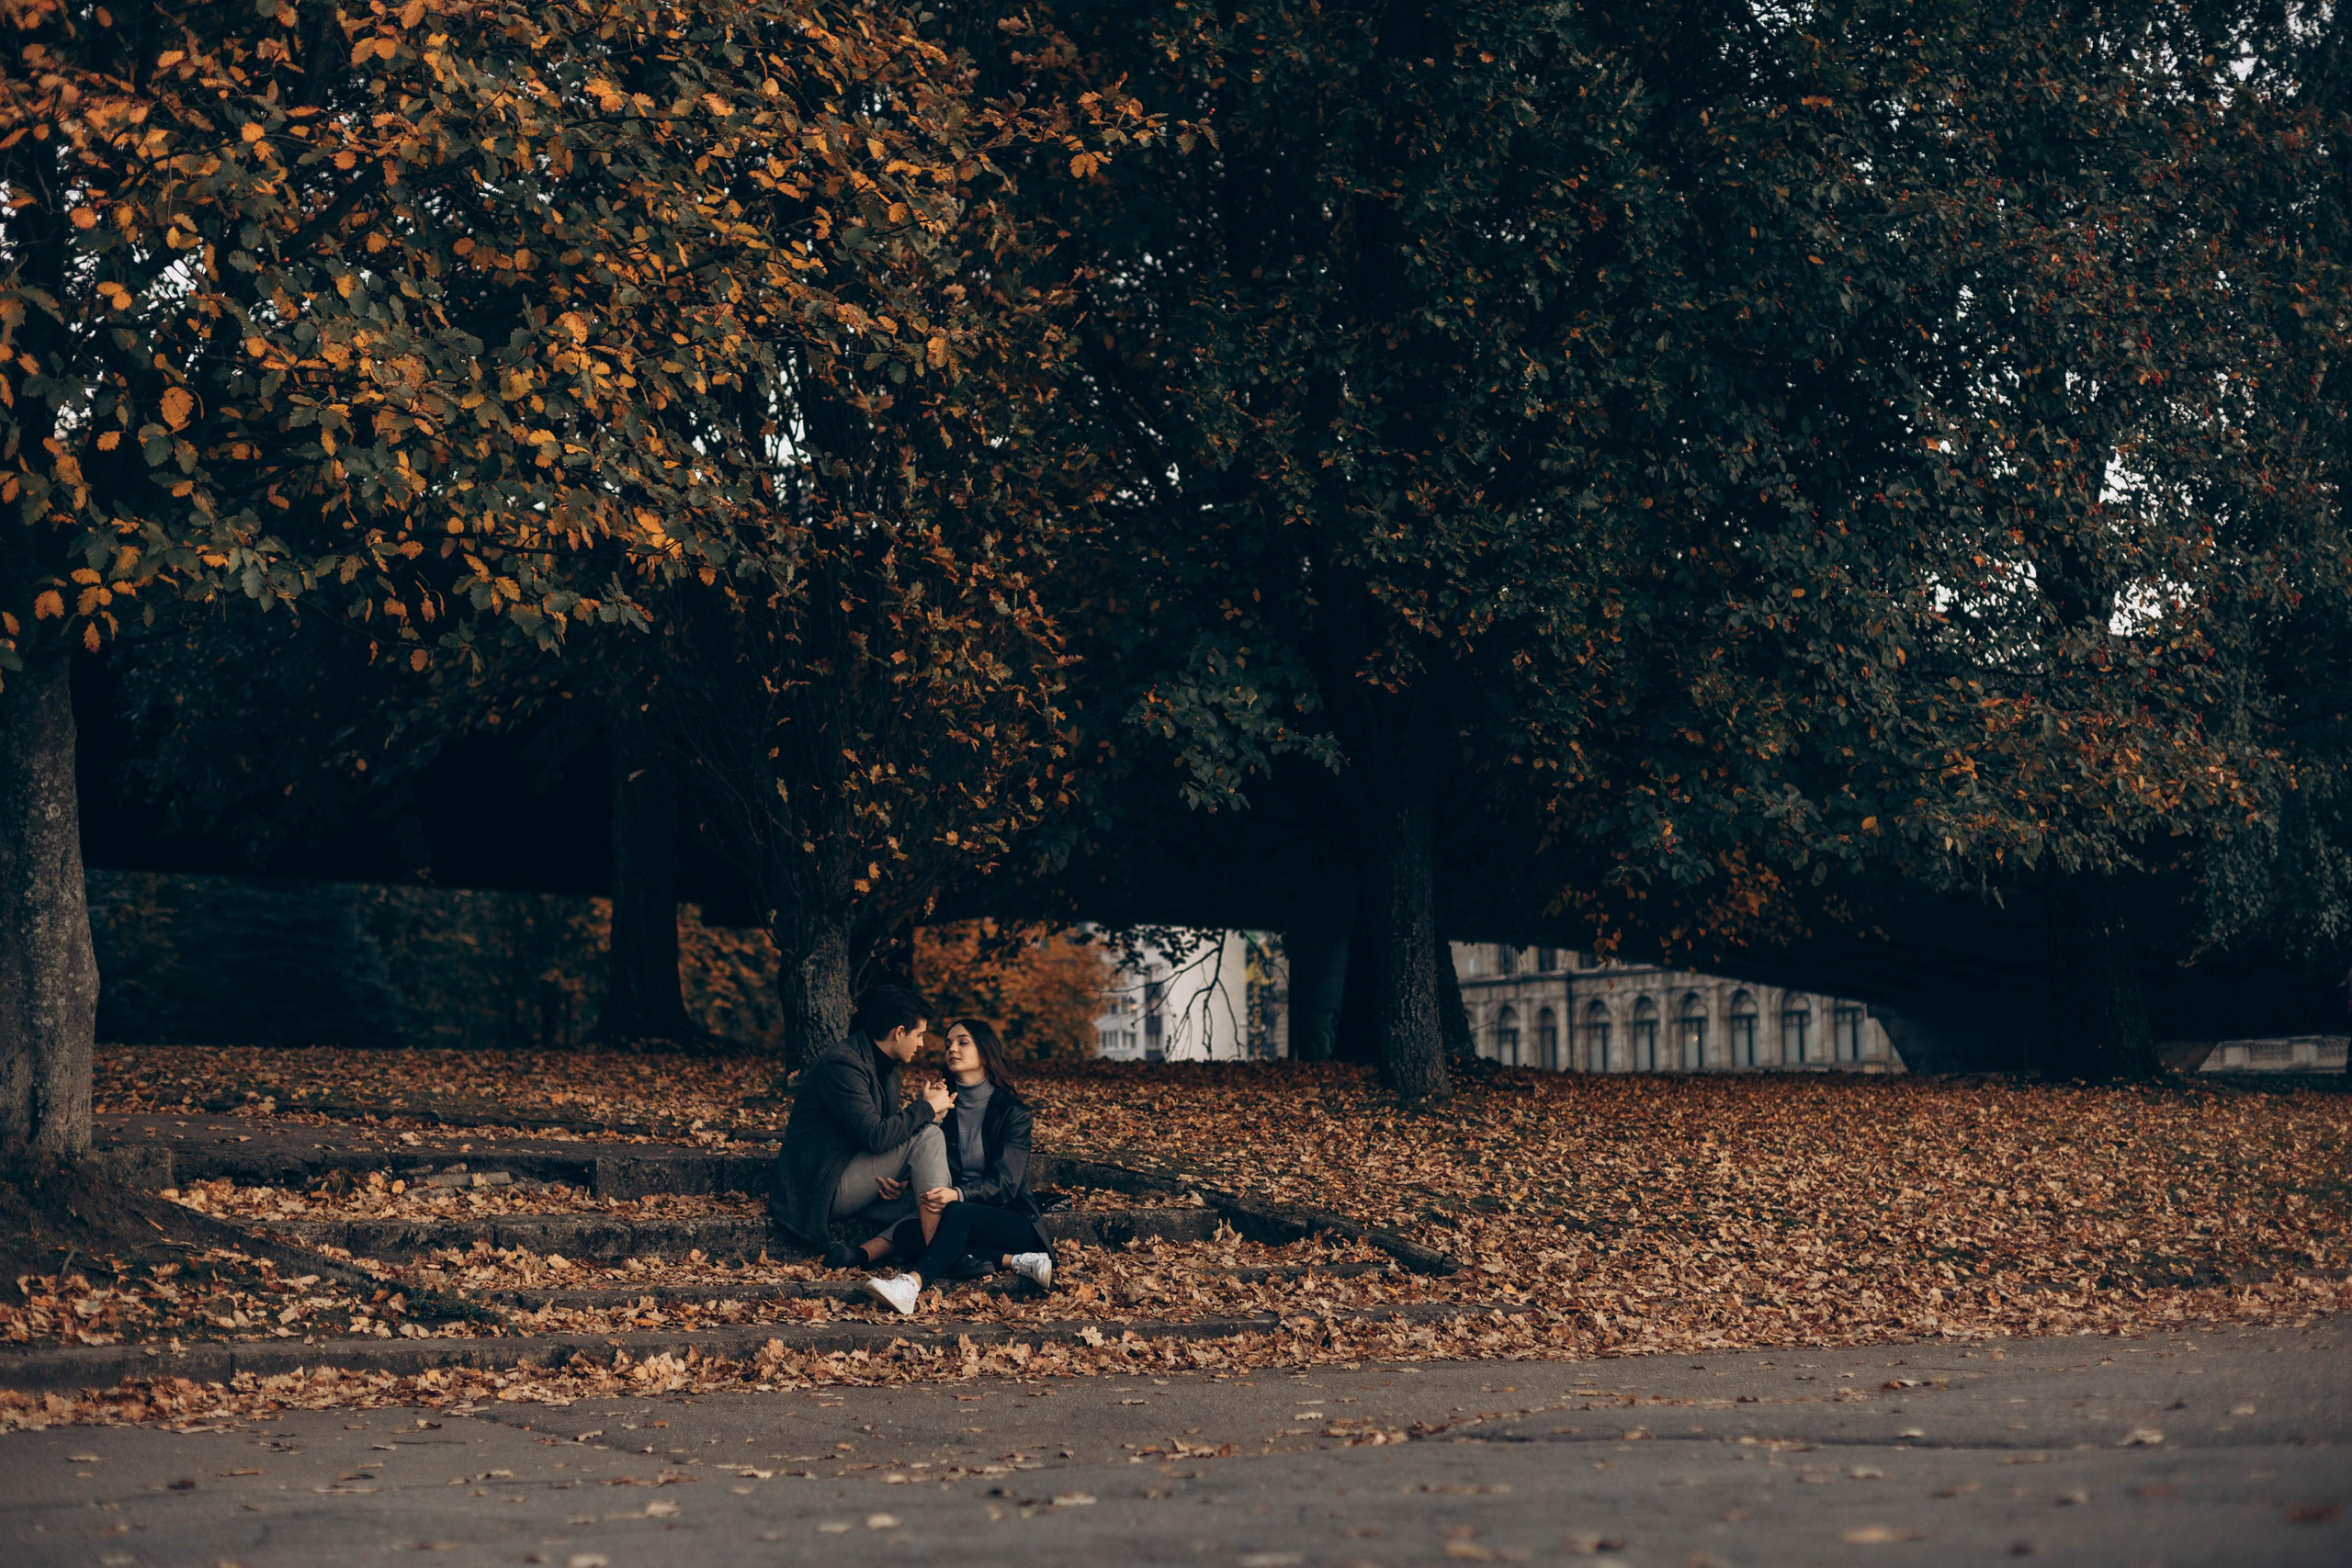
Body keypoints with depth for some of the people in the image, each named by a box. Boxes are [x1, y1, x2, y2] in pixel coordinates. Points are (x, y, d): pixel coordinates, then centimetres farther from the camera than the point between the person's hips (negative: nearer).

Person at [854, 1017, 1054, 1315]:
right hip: (960, 1219, 5)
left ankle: (913, 1283, -62)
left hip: (1013, 1218, -5)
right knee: (905, 1234, -27)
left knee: (956, 1214, -37)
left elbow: (1003, 1184, -12)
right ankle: (1014, 1262, -30)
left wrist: (956, 1195, -32)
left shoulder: (1012, 1111, -3)